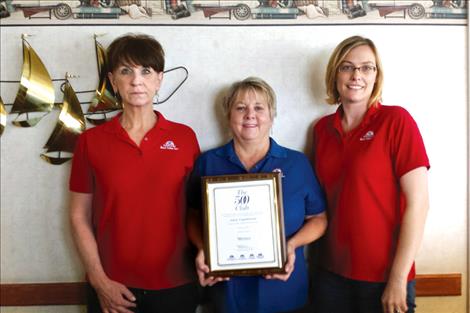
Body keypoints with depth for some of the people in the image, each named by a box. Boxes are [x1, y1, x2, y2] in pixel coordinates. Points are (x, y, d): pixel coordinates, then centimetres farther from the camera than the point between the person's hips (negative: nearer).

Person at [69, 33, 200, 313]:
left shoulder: (185, 137, -3)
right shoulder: (91, 141, -3)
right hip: (114, 289, 0)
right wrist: (99, 281, -6)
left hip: (177, 285, 1)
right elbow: (80, 217, -1)